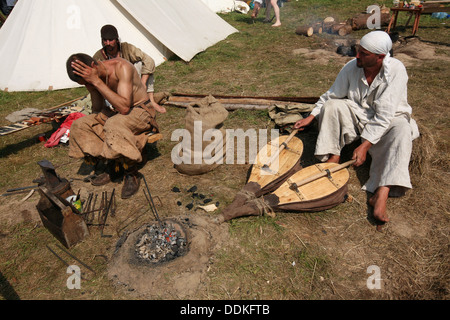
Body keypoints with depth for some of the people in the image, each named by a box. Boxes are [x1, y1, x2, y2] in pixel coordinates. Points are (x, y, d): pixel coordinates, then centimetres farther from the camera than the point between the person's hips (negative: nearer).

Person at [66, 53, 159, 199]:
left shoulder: (122, 67, -25)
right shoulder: (91, 80, -3)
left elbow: (124, 107, -35)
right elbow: (97, 109, 11)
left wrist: (97, 81, -34)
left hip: (141, 111, -7)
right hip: (116, 113, 7)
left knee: (113, 125, -37)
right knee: (79, 125, -9)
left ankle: (132, 173, -18)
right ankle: (109, 165, 1)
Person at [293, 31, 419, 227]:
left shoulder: (396, 71, -23)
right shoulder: (352, 67, -12)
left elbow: (384, 115, -29)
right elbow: (331, 95, 1)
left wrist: (365, 145, -35)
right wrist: (311, 117, -6)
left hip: (388, 119, -3)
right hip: (358, 115, 3)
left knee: (401, 130, -35)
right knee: (332, 105, -22)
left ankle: (381, 195, -45)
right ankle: (333, 157, -19)